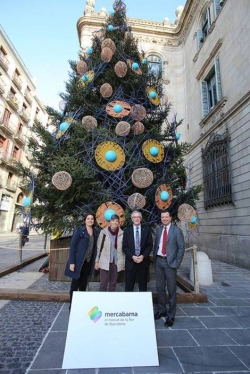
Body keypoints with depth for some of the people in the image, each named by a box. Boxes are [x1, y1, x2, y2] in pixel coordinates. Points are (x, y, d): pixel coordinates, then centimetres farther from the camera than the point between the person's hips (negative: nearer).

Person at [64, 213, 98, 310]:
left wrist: (95, 261, 5)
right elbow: (72, 245, -12)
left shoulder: (95, 232, 4)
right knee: (75, 284, 6)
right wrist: (72, 262, -15)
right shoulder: (79, 229, -10)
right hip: (78, 261, -5)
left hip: (88, 262, 5)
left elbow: (95, 247, 10)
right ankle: (72, 305, 22)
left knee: (83, 284, 16)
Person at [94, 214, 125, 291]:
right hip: (105, 262, -2)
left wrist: (124, 263, 7)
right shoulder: (103, 232, -6)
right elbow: (99, 247, 0)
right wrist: (97, 261, 1)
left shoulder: (122, 233, -1)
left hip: (116, 262, 2)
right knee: (103, 283, 4)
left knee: (113, 283, 13)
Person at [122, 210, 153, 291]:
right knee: (129, 286, 7)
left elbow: (150, 245, 0)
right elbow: (124, 247, 0)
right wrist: (132, 256, -13)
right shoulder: (127, 230, 2)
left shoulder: (147, 229, 1)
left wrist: (143, 256, -12)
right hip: (130, 261, 0)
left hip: (143, 261, 0)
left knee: (143, 286, 11)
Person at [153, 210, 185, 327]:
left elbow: (181, 247, -6)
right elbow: (156, 244, 11)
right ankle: (162, 310, 35)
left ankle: (171, 315, 23)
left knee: (171, 289, 6)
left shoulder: (176, 230, -7)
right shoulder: (158, 229, 7)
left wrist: (176, 263, -10)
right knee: (159, 288, 16)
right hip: (158, 261, 5)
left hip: (170, 262, -4)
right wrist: (154, 259, 5)